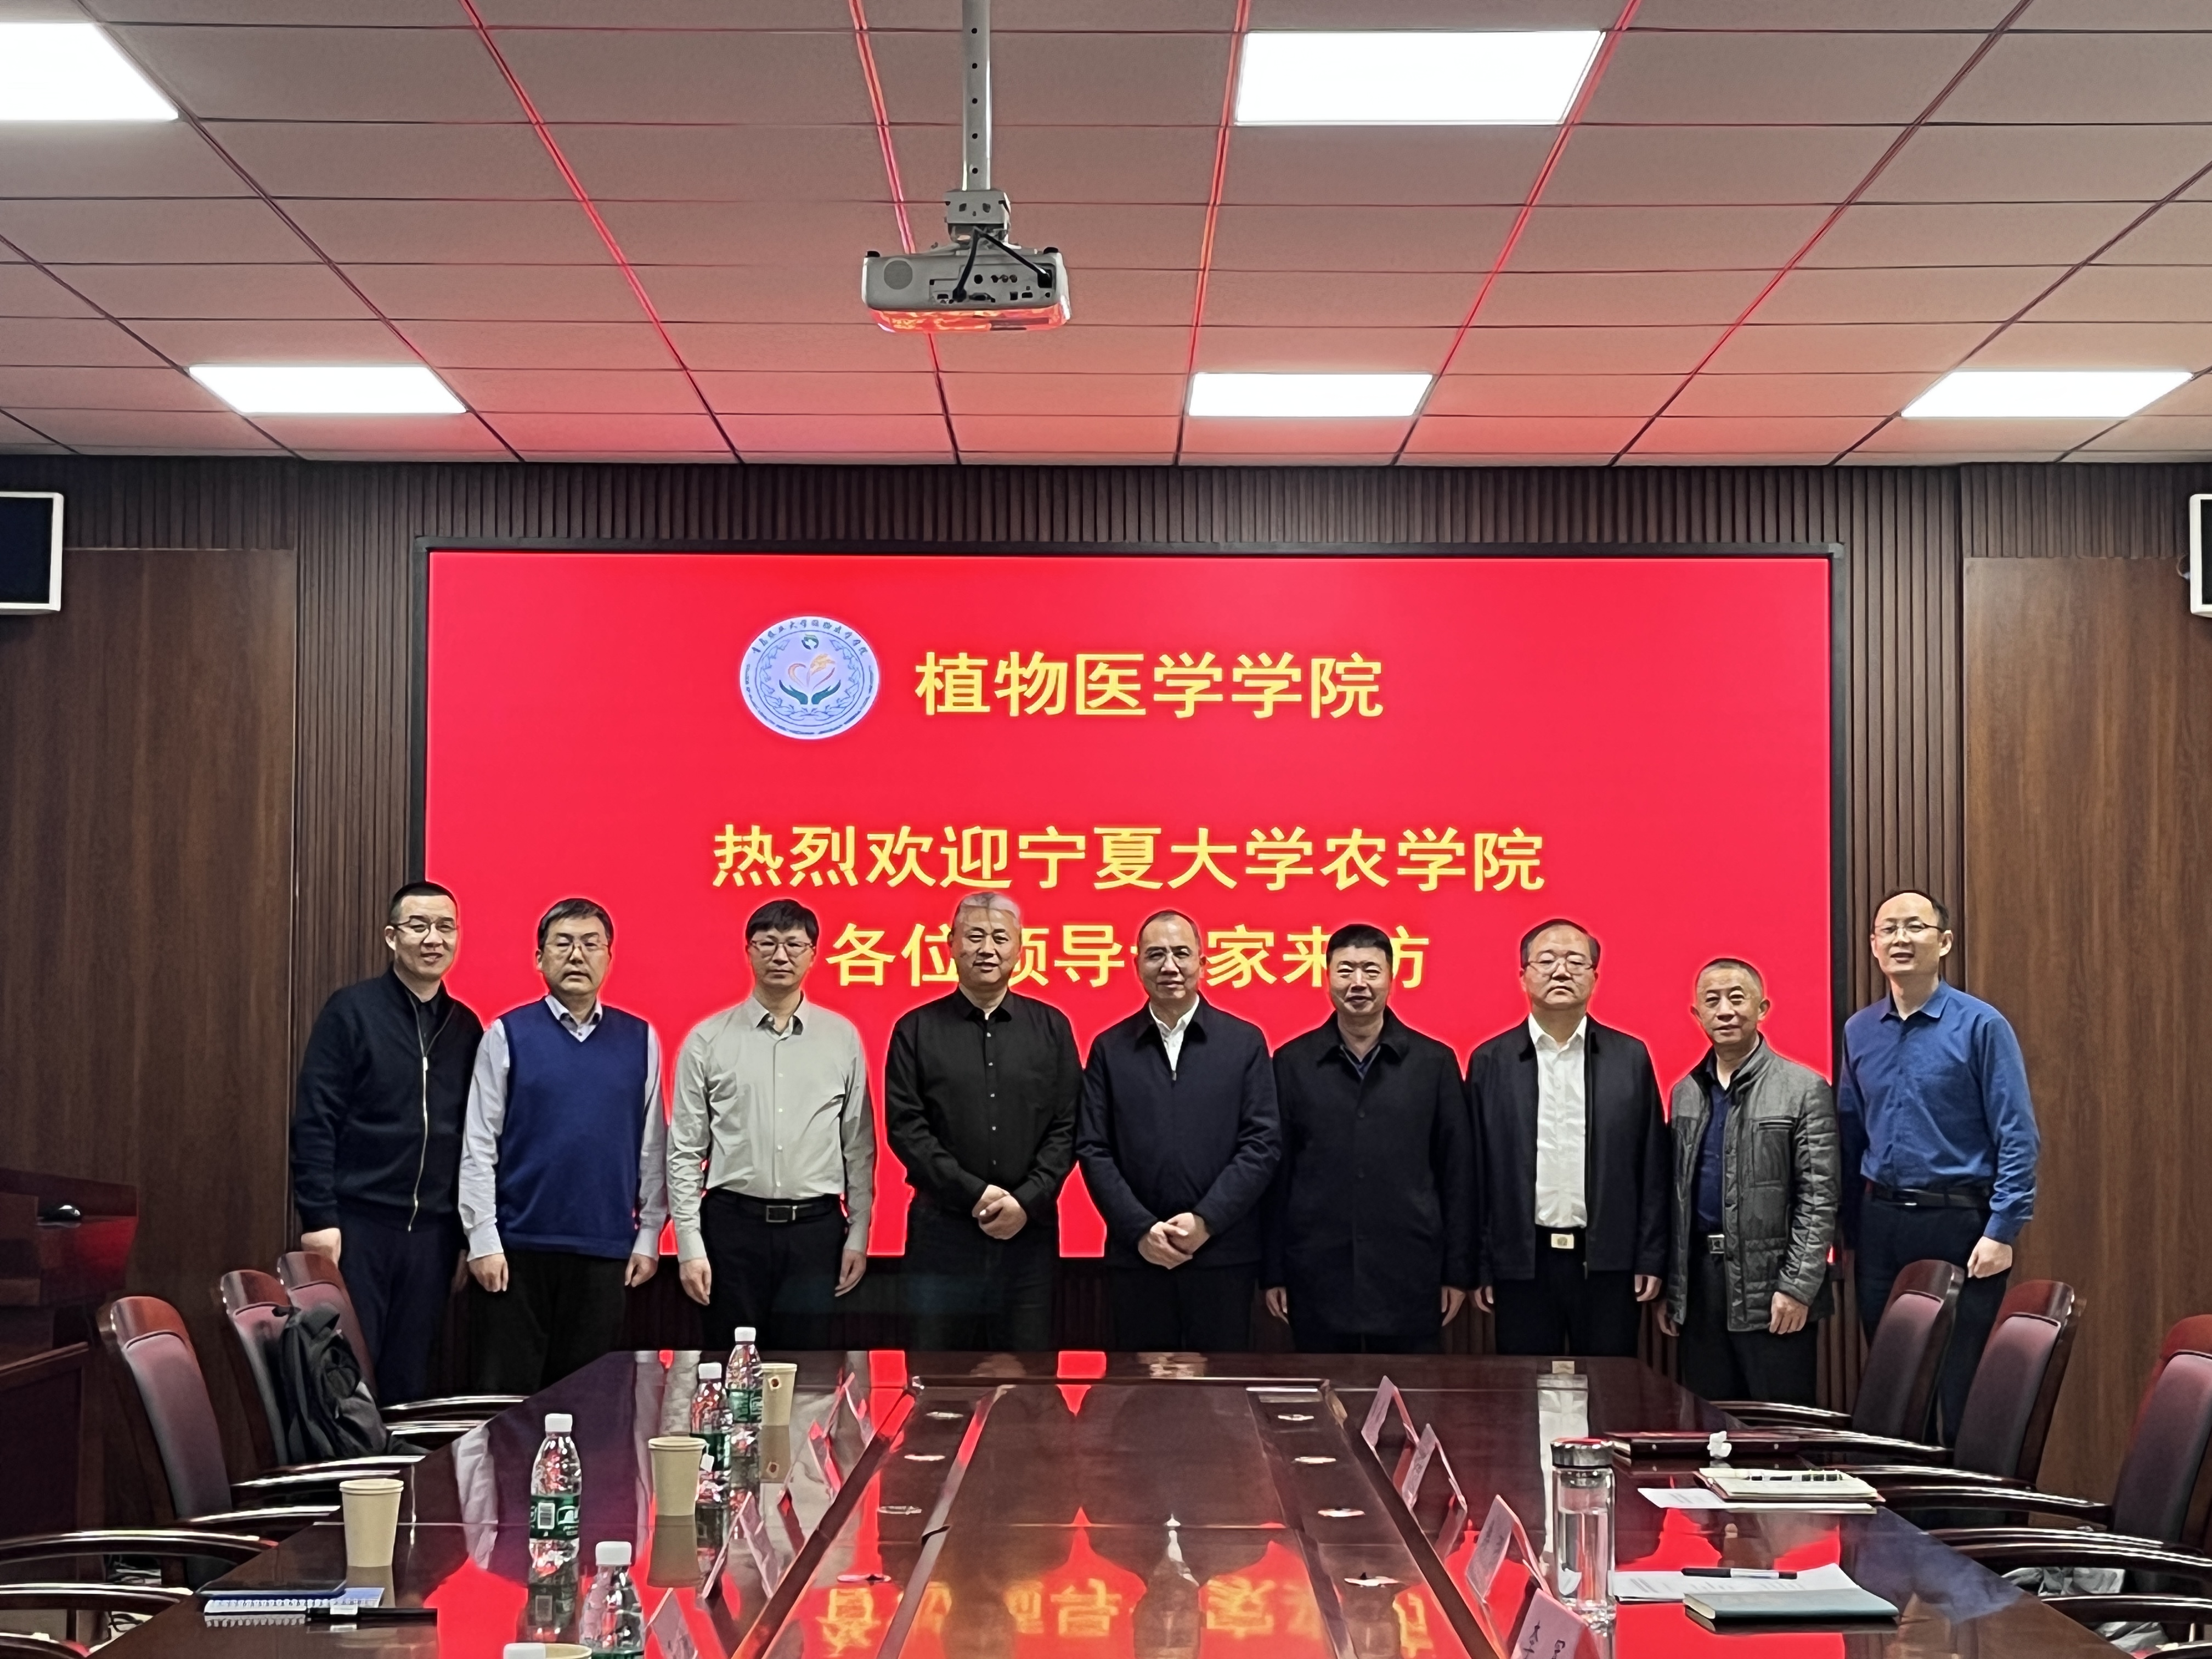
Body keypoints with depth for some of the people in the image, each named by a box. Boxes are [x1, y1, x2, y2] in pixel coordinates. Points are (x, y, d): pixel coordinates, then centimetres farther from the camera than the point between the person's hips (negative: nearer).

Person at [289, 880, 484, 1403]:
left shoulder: (465, 1027, 9)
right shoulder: (351, 1011, -4)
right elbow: (313, 1121, -8)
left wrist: (468, 1233, 8)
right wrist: (319, 1218, -14)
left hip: (432, 1232, 4)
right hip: (356, 1223, -4)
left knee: (408, 1384, 7)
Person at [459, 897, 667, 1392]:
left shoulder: (639, 1040, 6)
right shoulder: (507, 1035, -1)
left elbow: (653, 1148, 9)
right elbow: (477, 1146, -2)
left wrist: (648, 1237, 5)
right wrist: (482, 1240, -7)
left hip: (604, 1252, 2)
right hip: (518, 1249, -2)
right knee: (509, 1392, 3)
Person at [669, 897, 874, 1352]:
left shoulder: (842, 1038, 5)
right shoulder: (707, 1039, 2)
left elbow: (859, 1147, 8)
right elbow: (684, 1152, 2)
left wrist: (858, 1234, 5)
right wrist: (689, 1246, -3)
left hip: (815, 1227, 1)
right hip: (733, 1224, 0)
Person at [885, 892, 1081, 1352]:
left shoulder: (1051, 1028, 9)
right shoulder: (916, 1030, 5)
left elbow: (1067, 1127, 4)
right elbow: (904, 1128, -3)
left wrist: (1027, 1200, -10)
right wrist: (975, 1194, -11)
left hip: (1030, 1230, 1)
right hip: (942, 1231, -1)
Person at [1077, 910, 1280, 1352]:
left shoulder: (1245, 1042, 4)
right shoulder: (1110, 1049, 7)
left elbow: (1263, 1144, -2)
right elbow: (1093, 1150, 2)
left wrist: (1206, 1221, -12)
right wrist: (1140, 1229, -10)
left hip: (1224, 1256, -1)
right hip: (1135, 1256, 1)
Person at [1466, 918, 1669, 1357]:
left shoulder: (1630, 1057, 5)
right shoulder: (1490, 1061, 4)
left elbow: (1652, 1165, 5)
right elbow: (1476, 1171, 4)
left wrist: (1651, 1257, 1)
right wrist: (1480, 1266, 1)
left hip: (1608, 1262, 0)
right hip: (1523, 1261, 0)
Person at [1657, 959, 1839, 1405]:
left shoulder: (1804, 1090, -4)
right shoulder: (1684, 1093, 13)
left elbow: (1819, 1199, -8)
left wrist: (1797, 1287, -14)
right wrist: (1669, 1288, 11)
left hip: (1771, 1287, -5)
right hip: (1699, 1285, 5)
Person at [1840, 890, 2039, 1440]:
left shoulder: (1980, 1025, -6)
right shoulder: (1858, 1033, 9)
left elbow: (2018, 1138, -9)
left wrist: (2001, 1231, -15)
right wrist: (1848, 1228, 9)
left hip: (1959, 1228, -5)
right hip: (1880, 1225, 5)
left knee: (1961, 1390, -2)